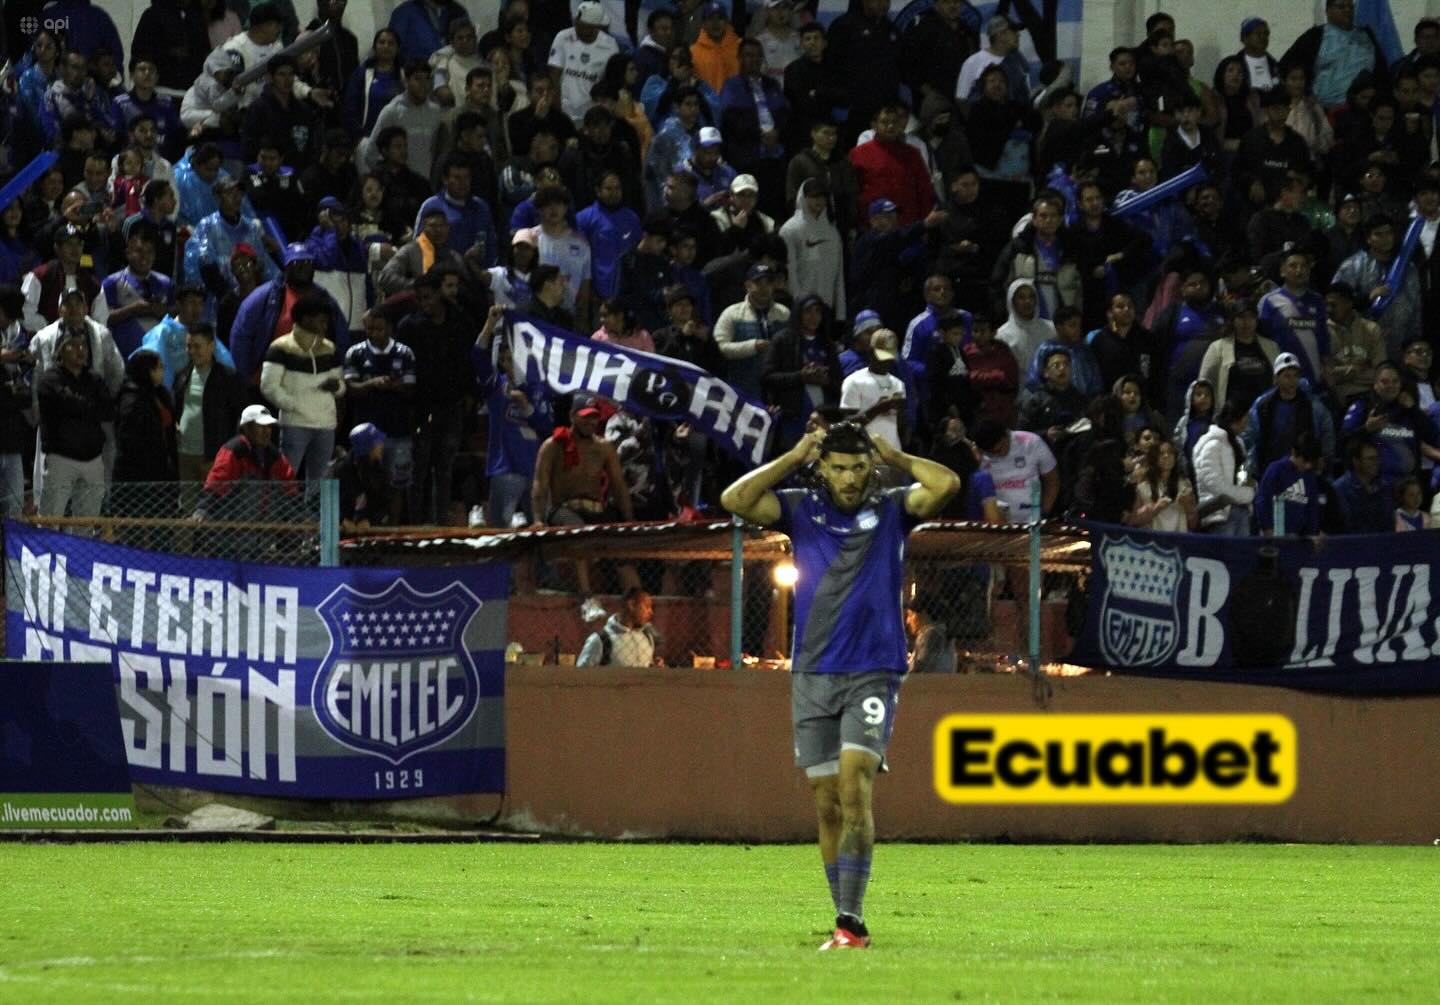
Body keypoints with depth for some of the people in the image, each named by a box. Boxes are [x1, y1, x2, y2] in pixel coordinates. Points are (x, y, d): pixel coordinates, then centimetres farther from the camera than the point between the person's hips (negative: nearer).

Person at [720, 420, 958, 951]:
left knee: (855, 787, -18)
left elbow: (946, 484, -13)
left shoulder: (892, 509, 2)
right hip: (812, 676, 3)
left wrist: (893, 456, -4)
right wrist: (793, 458, -4)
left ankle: (851, 919, -21)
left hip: (872, 675, -3)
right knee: (827, 803, 4)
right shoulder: (802, 509, 6)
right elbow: (735, 499, -6)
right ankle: (847, 923, 11)